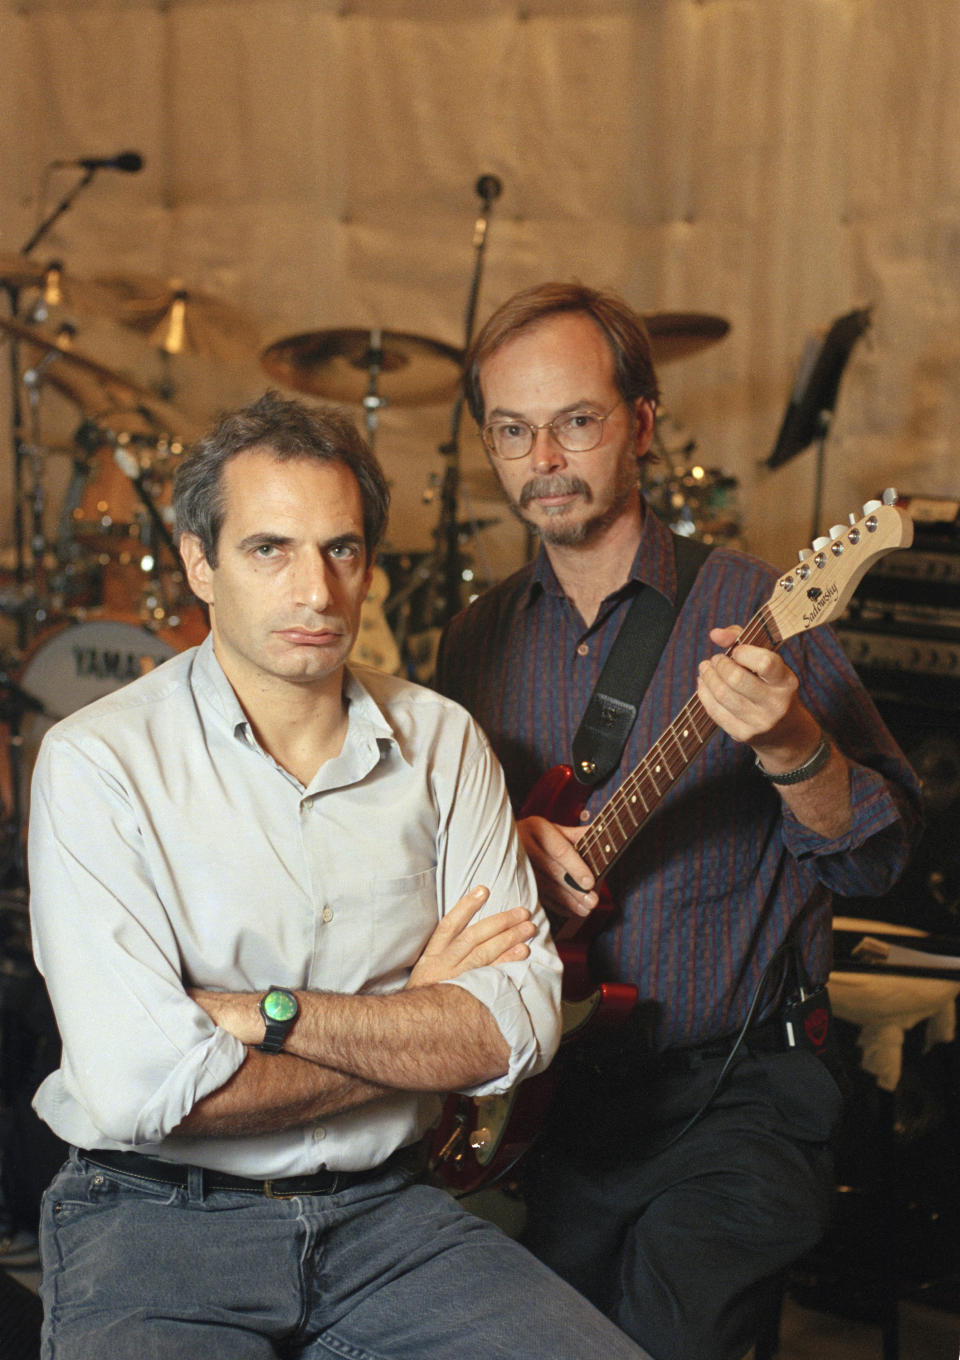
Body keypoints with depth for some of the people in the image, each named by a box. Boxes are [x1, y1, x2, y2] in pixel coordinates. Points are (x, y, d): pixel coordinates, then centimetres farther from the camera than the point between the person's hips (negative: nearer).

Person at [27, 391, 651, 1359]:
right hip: (155, 1217, -3)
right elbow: (138, 1086, -19)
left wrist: (267, 1013, -15)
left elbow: (520, 1023, -4)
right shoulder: (99, 762, -9)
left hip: (385, 1207, 4)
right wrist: (415, 1027, -7)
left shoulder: (440, 741, 5)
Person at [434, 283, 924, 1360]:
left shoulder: (751, 611, -6)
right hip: (555, 1096, 4)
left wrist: (787, 746, -30)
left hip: (737, 1089, -4)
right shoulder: (476, 642, 8)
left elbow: (878, 855, -11)